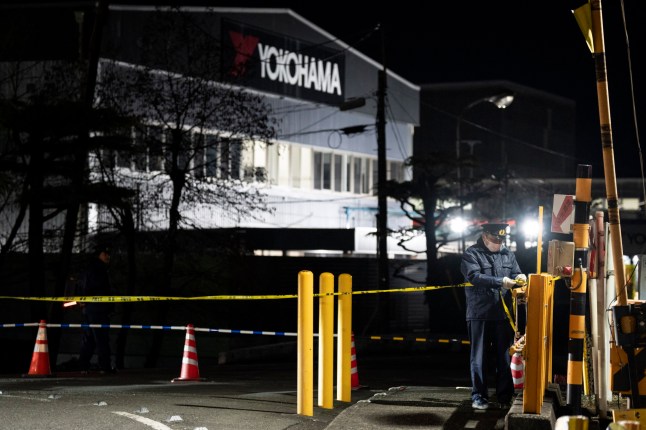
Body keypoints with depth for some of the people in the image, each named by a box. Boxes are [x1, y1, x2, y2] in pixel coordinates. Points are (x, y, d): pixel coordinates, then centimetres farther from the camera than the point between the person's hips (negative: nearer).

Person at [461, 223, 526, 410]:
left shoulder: (508, 254, 14)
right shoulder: (472, 254, -3)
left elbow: (515, 274, 14)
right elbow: (474, 276, -17)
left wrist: (519, 278, -12)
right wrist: (500, 282, -25)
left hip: (503, 315, 4)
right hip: (480, 315, -4)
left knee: (505, 357, 6)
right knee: (479, 358, 2)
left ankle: (505, 397, 13)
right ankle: (479, 396, 9)